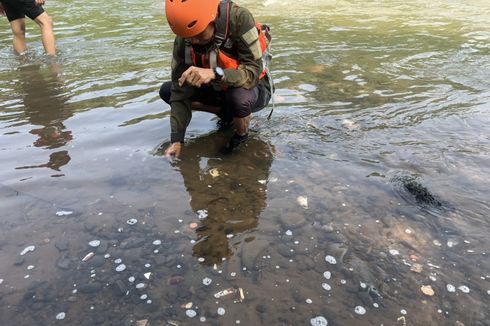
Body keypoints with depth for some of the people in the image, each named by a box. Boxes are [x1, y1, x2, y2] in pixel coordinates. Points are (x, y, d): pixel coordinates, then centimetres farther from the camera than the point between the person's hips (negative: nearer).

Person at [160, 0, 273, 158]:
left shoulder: (239, 19, -31)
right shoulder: (183, 39, -17)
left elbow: (253, 72, -35)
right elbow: (180, 91, -17)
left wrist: (215, 73, -51)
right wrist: (176, 140, -23)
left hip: (254, 88, -5)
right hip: (219, 89, 5)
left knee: (238, 97, -39)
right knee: (167, 91, -5)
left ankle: (242, 137, -5)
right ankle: (227, 113, 7)